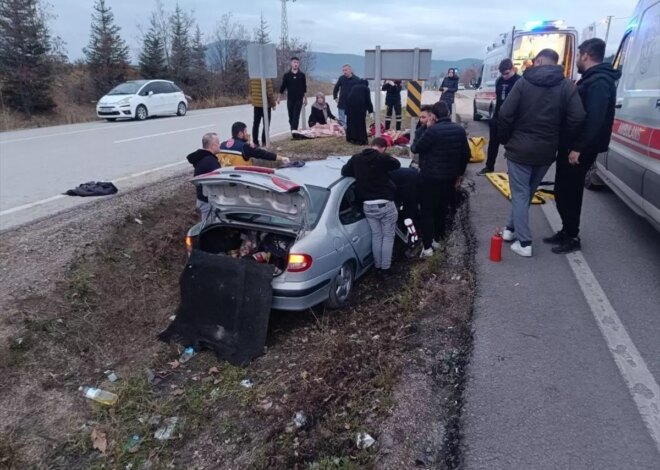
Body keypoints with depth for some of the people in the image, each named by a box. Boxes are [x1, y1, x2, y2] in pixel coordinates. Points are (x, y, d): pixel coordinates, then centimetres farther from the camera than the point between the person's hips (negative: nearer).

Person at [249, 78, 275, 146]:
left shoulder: (252, 79, 3)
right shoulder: (267, 80, -16)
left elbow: (251, 92, 9)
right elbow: (270, 94, -16)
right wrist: (273, 104, -4)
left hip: (256, 104, 6)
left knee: (256, 124, 9)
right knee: (266, 124, 3)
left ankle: (255, 142, 11)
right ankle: (264, 142, 3)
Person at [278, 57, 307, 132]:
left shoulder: (302, 75, 2)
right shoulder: (287, 75, 1)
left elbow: (304, 87, 7)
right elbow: (283, 86, 5)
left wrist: (305, 98, 8)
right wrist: (279, 97, 4)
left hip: (299, 99, -1)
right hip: (290, 98, 1)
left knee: (296, 116, -7)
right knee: (291, 116, 6)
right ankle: (292, 130, 21)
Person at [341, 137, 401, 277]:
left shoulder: (356, 158, 2)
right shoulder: (382, 158, -9)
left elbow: (344, 171, 10)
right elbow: (397, 164, 7)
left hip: (368, 205, 4)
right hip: (385, 204, -4)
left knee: (376, 236, 19)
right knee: (388, 236, 11)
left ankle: (377, 266, 26)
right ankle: (385, 268, 14)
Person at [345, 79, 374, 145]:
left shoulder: (354, 87, 28)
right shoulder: (366, 88, 16)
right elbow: (368, 100, 8)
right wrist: (370, 111, 10)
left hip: (350, 103, 4)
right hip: (360, 104, -4)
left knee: (351, 121, 12)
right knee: (360, 122, 3)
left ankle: (351, 139, 17)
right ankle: (361, 140, 3)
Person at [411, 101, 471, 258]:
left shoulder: (432, 130, -20)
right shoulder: (460, 130, 1)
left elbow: (415, 148, -9)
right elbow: (466, 154, 7)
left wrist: (424, 127, -4)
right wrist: (459, 174, 18)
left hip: (431, 177, -6)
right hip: (450, 176, 6)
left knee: (427, 211, 2)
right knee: (442, 209, 19)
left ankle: (427, 247, 2)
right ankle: (437, 240, 31)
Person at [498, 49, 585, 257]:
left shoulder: (523, 82, -6)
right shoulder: (567, 86, 0)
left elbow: (505, 115, -12)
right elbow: (577, 119, -9)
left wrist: (505, 140, 3)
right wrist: (558, 137, 6)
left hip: (519, 149, -3)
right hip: (546, 151, 3)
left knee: (519, 194, 3)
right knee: (527, 192, 21)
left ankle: (524, 243, 1)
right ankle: (512, 228, 32)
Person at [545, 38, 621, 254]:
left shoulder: (600, 82, -17)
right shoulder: (591, 79, 16)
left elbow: (595, 119, -26)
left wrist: (578, 148, -27)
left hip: (580, 150, -10)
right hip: (572, 146, 10)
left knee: (569, 192, -2)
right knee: (564, 190, 15)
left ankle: (572, 237, 9)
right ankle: (567, 231, 27)